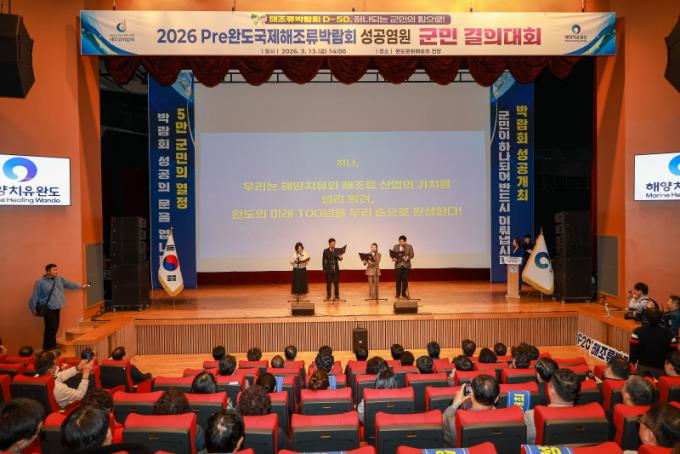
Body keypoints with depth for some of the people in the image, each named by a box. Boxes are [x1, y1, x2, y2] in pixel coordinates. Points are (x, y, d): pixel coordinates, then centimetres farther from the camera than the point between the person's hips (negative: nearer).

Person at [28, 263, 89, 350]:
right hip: (48, 309, -6)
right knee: (51, 329, -10)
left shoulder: (59, 279, 9)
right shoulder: (40, 282, -10)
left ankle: (52, 346, 22)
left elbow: (69, 284, 26)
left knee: (54, 328, 10)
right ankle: (48, 348, 0)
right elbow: (35, 296, -6)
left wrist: (80, 286, 36)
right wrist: (34, 309, -3)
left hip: (57, 308, 7)